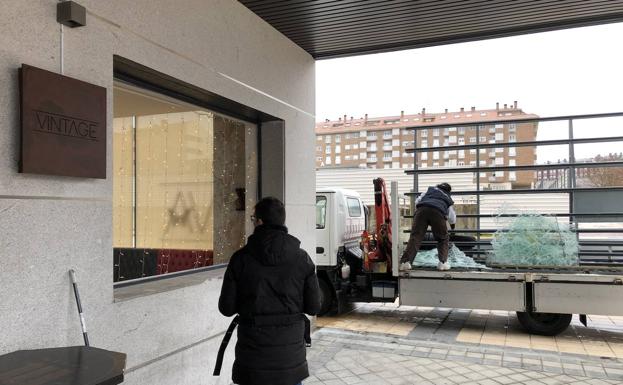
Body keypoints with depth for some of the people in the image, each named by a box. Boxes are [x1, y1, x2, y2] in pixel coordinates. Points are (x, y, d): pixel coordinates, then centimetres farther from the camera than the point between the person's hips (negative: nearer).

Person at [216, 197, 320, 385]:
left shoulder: (241, 258, -9)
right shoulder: (302, 258, -5)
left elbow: (226, 308, -5)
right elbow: (314, 307, -2)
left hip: (252, 352, -1)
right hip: (291, 352, 1)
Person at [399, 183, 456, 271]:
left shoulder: (430, 189, 36)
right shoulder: (448, 199, 36)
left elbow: (417, 201, 29)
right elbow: (452, 218, 37)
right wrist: (453, 224, 59)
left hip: (422, 209, 0)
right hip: (437, 212, 0)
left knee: (415, 237, -5)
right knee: (443, 239, 18)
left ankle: (406, 261, -16)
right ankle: (443, 262, 7)